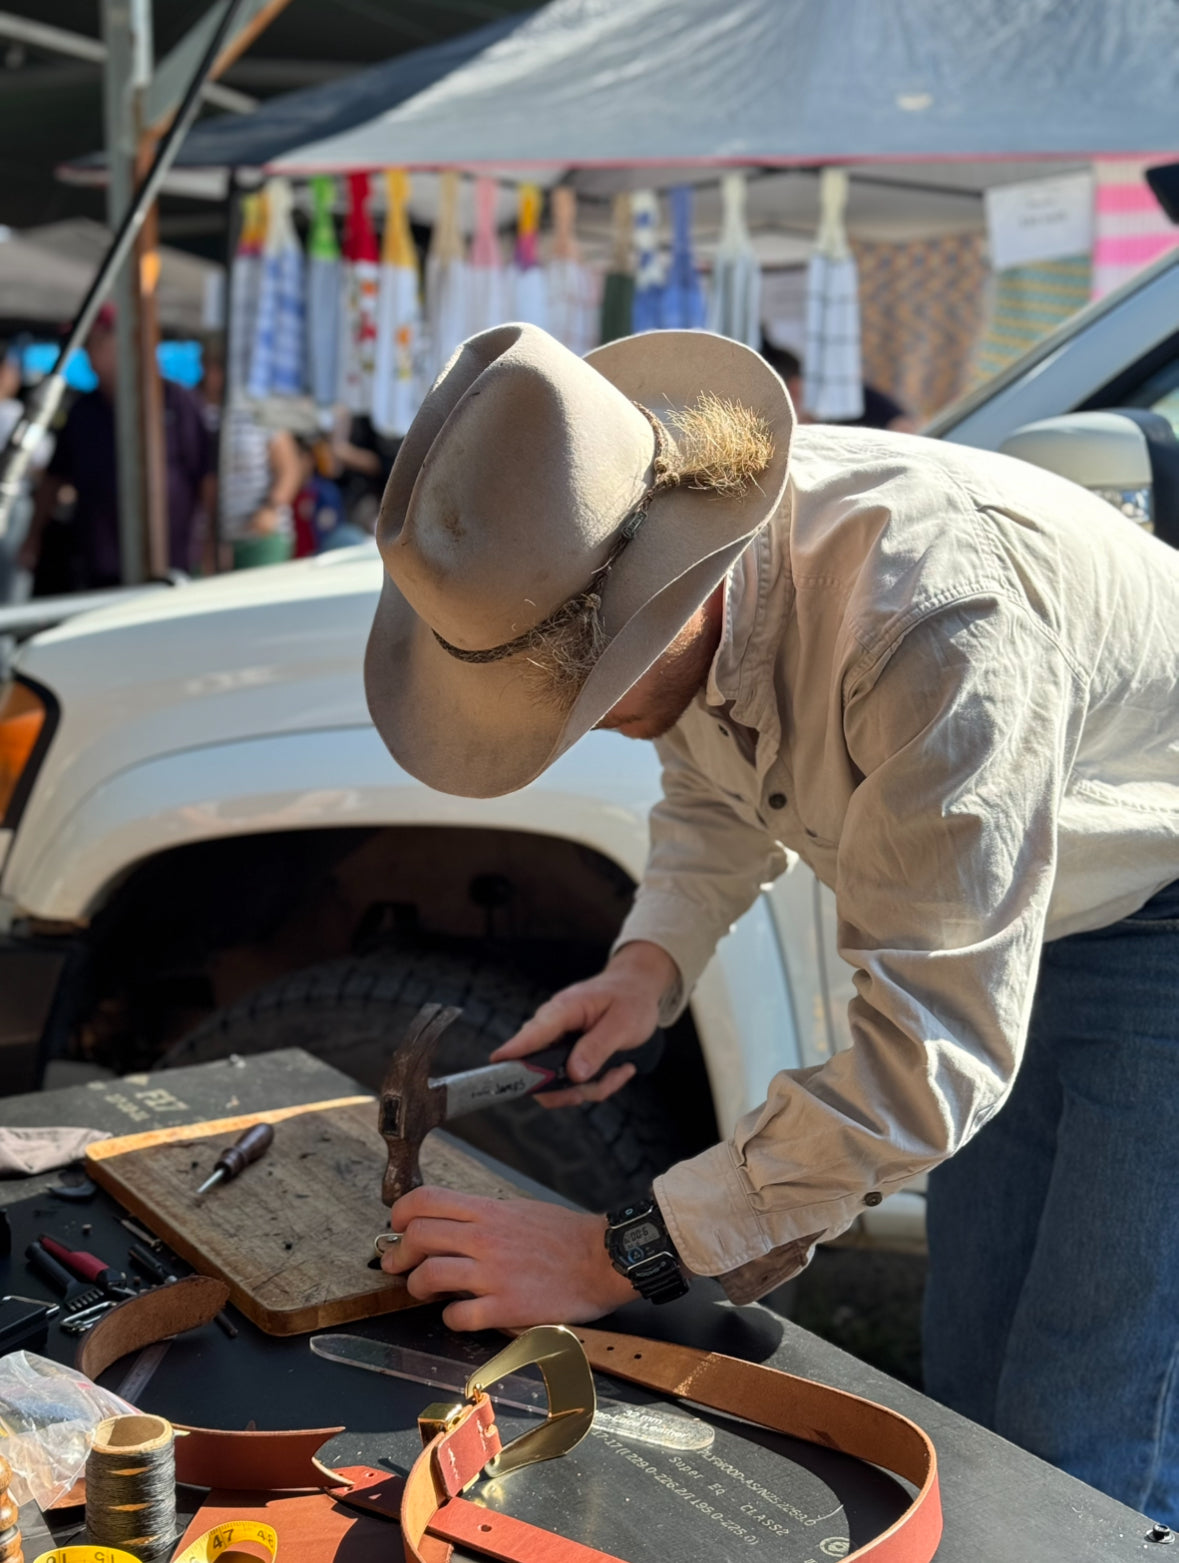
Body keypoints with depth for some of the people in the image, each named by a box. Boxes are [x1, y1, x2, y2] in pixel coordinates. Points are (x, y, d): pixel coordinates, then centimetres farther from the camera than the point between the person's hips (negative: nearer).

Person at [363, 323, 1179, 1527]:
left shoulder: (942, 616, -40)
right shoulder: (669, 541, -14)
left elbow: (930, 1057, -38)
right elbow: (712, 788, 7)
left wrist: (620, 1257, -33)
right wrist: (650, 959, -12)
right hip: (1013, 925, 7)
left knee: (1079, 1479, -7)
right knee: (971, 1405, 13)